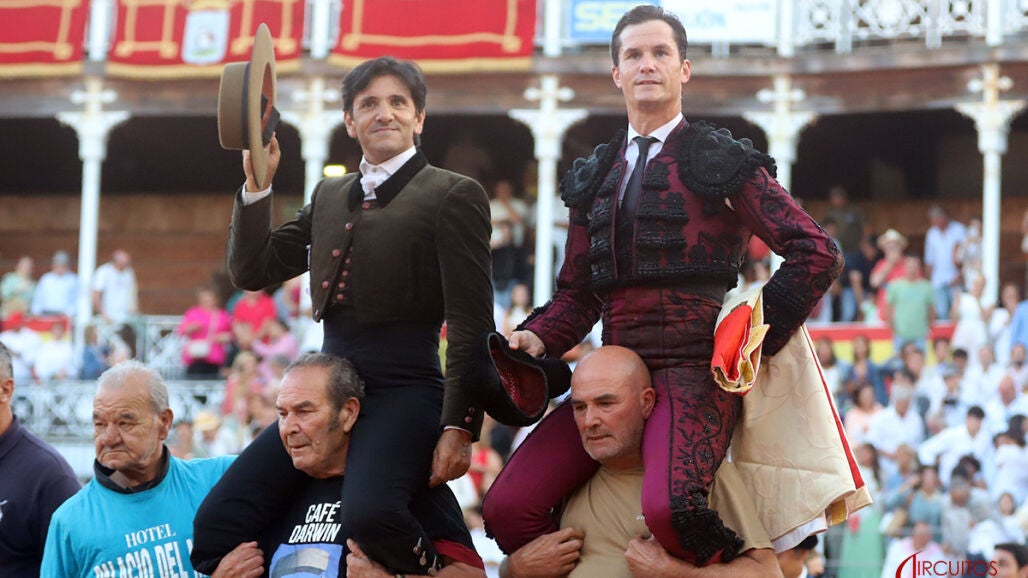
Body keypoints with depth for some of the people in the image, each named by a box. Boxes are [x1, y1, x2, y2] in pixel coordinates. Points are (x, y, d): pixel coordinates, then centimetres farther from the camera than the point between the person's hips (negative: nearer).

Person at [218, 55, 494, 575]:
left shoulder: (454, 195, 0)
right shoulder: (330, 195, 20)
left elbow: (472, 324, -6)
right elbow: (253, 271, 17)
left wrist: (460, 426, -13)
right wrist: (257, 184, 5)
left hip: (404, 390, -7)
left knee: (367, 510, -33)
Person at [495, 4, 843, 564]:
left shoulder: (722, 163, 4)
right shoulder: (594, 177, 20)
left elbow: (817, 253, -1)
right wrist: (536, 337, 3)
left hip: (694, 370, -5)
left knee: (668, 508, -33)